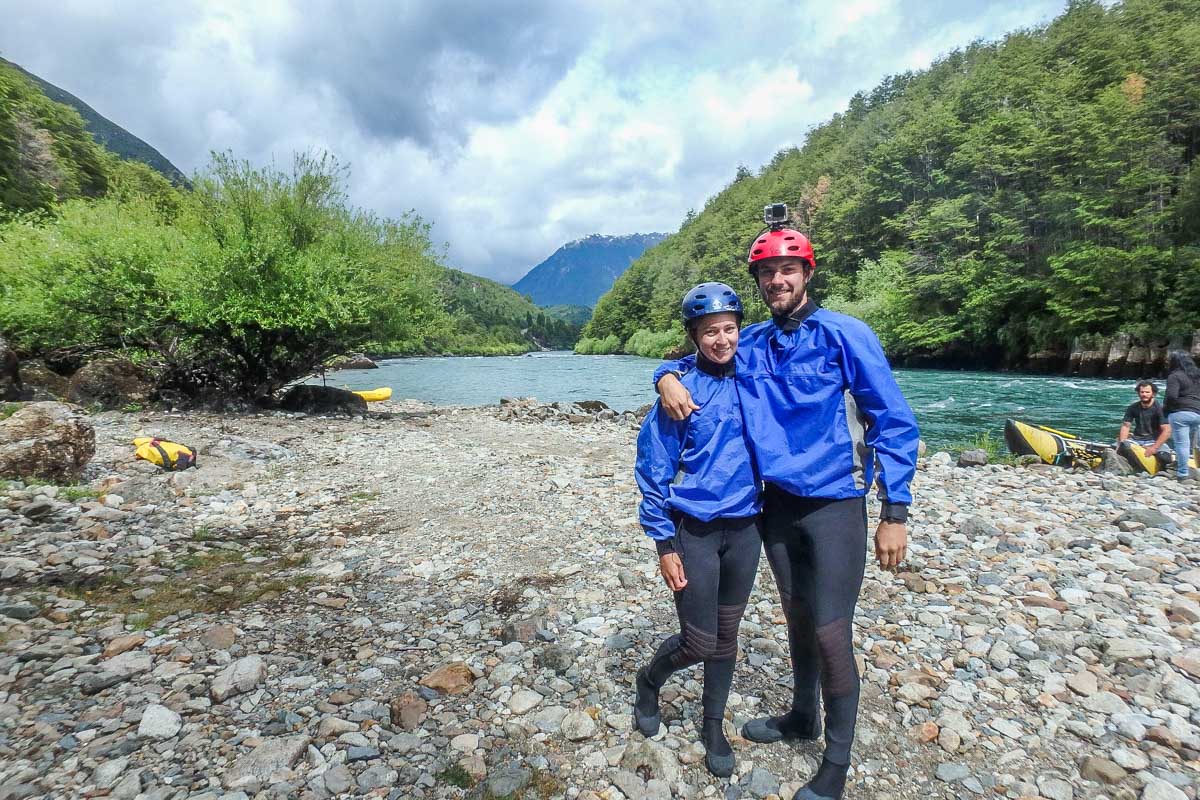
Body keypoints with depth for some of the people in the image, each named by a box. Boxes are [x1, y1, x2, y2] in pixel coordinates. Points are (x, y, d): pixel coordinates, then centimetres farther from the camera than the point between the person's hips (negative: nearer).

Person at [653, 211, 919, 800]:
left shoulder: (844, 335, -9)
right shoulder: (749, 344, 4)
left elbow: (894, 422, -7)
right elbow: (691, 361, 18)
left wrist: (895, 513, -11)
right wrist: (668, 377, -8)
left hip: (834, 505, -4)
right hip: (777, 503, 5)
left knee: (830, 632, 0)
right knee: (796, 616, 19)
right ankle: (803, 717, 43)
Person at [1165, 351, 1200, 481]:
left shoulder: (1175, 376, -9)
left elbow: (1172, 396, -16)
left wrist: (1165, 408, -1)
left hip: (1180, 413, -7)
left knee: (1182, 444, -4)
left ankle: (1183, 473, -2)